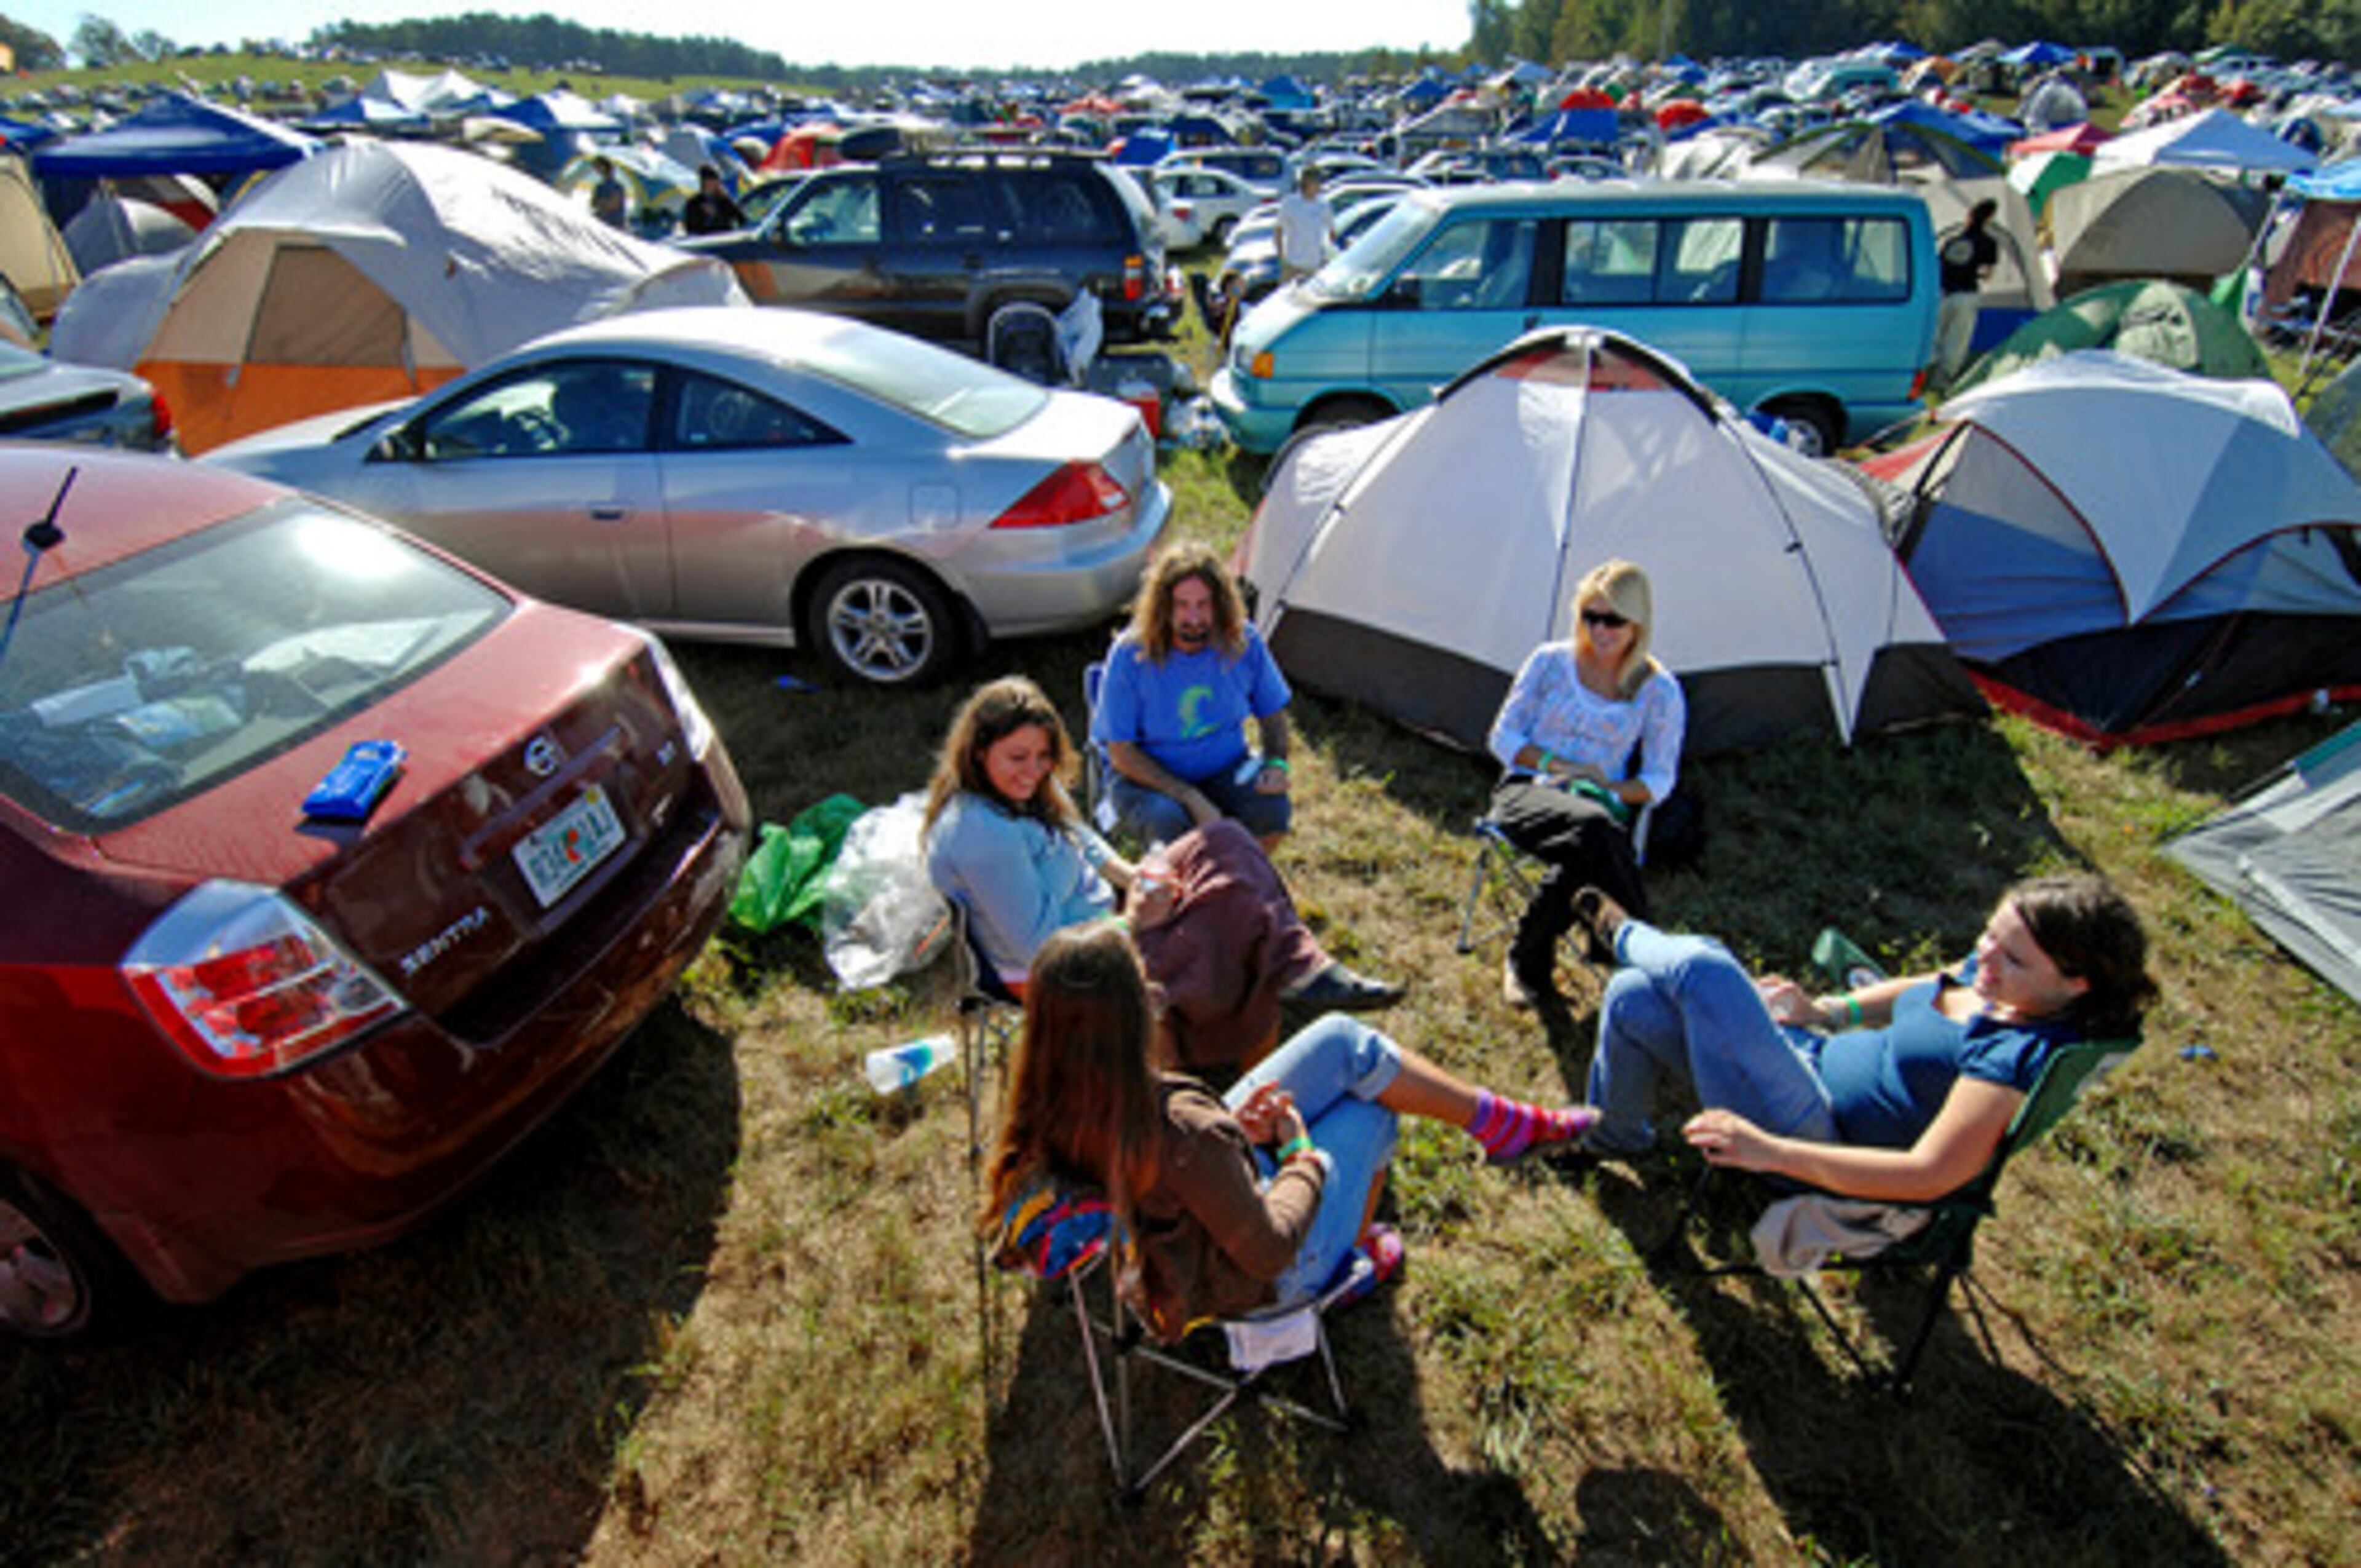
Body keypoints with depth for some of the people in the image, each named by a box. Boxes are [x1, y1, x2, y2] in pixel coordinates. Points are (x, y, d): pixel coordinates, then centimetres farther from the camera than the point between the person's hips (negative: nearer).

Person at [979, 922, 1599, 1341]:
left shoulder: (1055, 1104, -19)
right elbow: (1270, 1249, -29)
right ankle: (1361, 1248, 40)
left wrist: (1229, 1128, -8)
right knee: (1373, 1110, 12)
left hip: (1196, 1221, 7)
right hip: (1265, 1281, -6)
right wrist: (1300, 1152, -14)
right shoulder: (1182, 1134, -43)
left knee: (1346, 1041, 3)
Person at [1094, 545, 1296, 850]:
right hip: (1147, 776, -3)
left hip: (1225, 768, 3)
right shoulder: (1131, 655, -19)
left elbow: (1273, 713, 7)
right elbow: (1121, 753, -16)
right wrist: (1191, 799, -24)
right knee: (1169, 824, -34)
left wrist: (1277, 764, -14)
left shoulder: (1244, 641, -10)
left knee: (1274, 810, -25)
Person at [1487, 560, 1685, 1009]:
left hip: (1602, 808, 1)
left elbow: (1659, 779, 8)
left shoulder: (1660, 691, 5)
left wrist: (1610, 790, -12)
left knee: (1579, 857, -36)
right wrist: (1561, 767, -8)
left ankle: (1528, 960, -15)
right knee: (1592, 828, -37)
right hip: (1527, 792, -1)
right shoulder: (1551, 662, 4)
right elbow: (1503, 738, 7)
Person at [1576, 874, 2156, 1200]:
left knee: (1701, 966, -22)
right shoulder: (1994, 978, 0)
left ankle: (1625, 936, 17)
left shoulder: (2020, 1055, -26)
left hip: (1819, 1136, -9)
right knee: (1631, 999, 3)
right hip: (1819, 1060, 9)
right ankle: (1610, 1138, 29)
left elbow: (1928, 1176, -29)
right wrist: (1829, 1011, 6)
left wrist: (1773, 1152, -32)